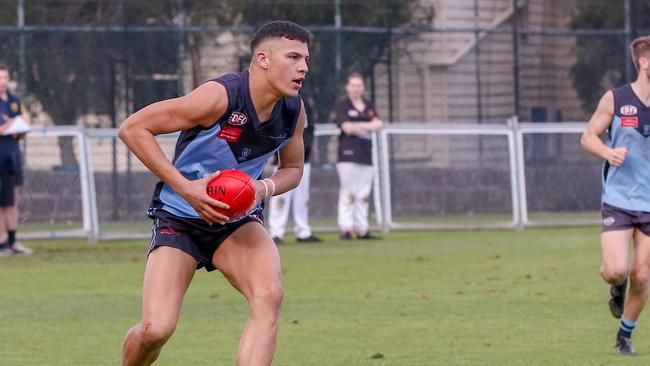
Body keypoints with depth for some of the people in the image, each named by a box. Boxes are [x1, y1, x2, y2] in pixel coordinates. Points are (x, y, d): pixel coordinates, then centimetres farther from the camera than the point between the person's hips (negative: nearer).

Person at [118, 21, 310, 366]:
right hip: (179, 218, -4)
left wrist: (264, 188, -12)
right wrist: (185, 187, -27)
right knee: (155, 330, -15)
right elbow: (132, 128, -22)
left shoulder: (293, 111, -7)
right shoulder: (220, 96, -26)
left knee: (269, 295, -26)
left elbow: (293, 168, 12)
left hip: (237, 218, 4)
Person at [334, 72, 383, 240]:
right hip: (348, 154, -6)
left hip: (366, 154, 6)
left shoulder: (369, 106, 18)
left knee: (364, 193, 4)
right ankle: (346, 228, -11)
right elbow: (347, 127, -11)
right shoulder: (342, 106, 2)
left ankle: (362, 229, 7)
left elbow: (379, 125, 8)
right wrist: (368, 126, -5)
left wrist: (358, 127, -8)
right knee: (348, 192, -10)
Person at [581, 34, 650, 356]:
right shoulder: (615, 99, -6)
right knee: (615, 270, -16)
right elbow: (588, 137, 3)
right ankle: (617, 288, 22)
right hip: (618, 200, -2)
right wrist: (608, 152, -17)